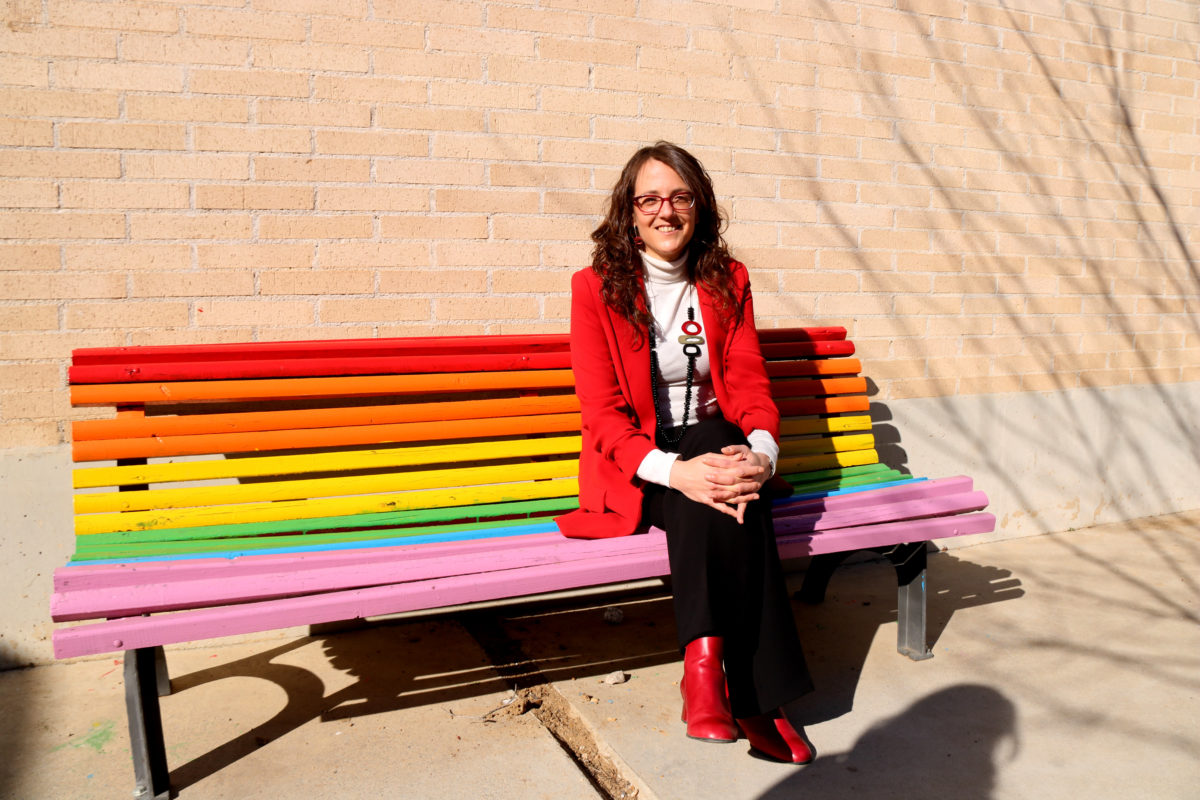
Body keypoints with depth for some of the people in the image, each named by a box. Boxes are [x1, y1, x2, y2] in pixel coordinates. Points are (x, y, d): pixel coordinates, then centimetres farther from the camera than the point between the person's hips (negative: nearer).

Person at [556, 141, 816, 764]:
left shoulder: (727, 281, 8)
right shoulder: (595, 288, -4)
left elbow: (749, 383, 2)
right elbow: (602, 413, -11)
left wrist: (760, 454, -22)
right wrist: (674, 471, -30)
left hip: (711, 444, 3)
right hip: (634, 467, -3)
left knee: (728, 492, -34)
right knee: (705, 496, -35)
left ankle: (706, 665, -30)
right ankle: (755, 694, -32)